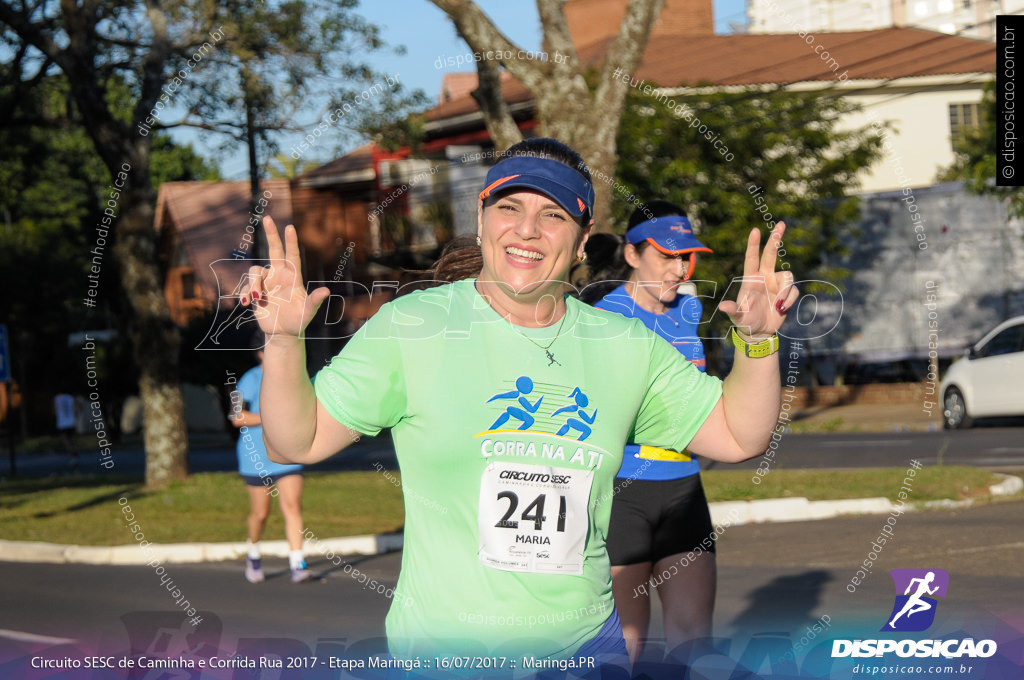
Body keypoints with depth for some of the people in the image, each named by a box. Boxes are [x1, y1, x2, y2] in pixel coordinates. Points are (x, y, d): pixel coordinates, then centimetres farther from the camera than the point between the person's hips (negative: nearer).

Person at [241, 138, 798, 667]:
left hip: (588, 643, 3)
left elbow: (737, 437, 9)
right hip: (443, 647, -3)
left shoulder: (626, 346, 5)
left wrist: (757, 341, -6)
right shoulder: (410, 326, -5)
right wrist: (284, 341, -20)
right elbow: (297, 442, -4)